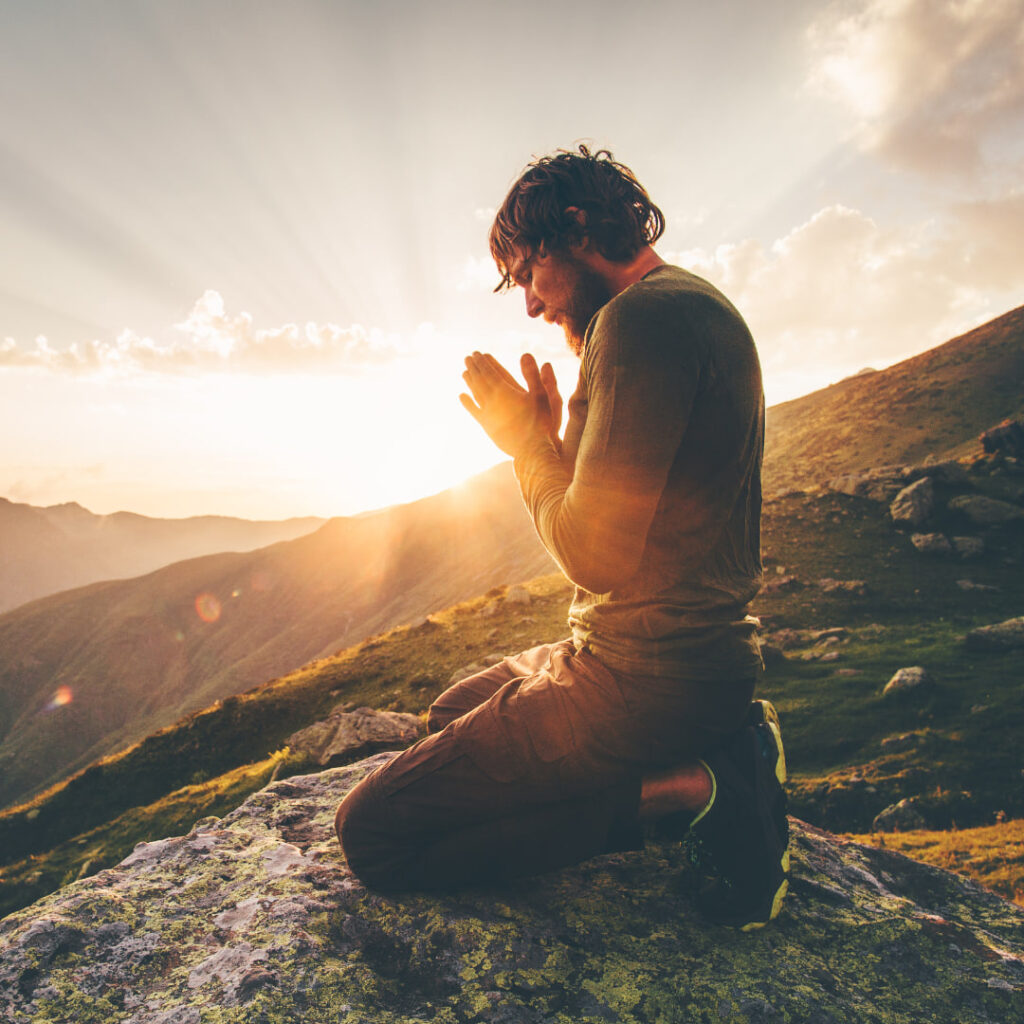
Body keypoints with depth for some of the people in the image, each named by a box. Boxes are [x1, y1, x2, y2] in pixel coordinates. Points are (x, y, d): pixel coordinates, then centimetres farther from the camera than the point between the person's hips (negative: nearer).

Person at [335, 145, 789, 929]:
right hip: (699, 654, 10)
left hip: (646, 681, -10)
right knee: (452, 712, 31)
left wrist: (530, 444, -7)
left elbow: (597, 555, -22)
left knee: (372, 834, -7)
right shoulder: (697, 306, 15)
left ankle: (673, 793, -7)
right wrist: (555, 439, 9)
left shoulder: (644, 316, -18)